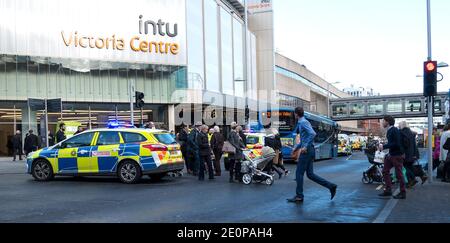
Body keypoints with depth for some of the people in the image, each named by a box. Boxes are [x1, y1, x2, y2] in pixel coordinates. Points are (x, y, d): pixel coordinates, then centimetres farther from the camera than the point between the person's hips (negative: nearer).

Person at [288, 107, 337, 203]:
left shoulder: (303, 122, -11)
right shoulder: (301, 123, 19)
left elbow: (312, 134, -26)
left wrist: (305, 146, -25)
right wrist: (297, 148, 28)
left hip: (307, 150, -10)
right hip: (308, 150, 10)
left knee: (299, 173, -2)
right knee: (310, 174, 9)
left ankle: (299, 196, 5)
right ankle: (331, 186, 9)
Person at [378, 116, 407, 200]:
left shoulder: (394, 130, -18)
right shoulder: (389, 131, 11)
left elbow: (396, 144, -24)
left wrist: (384, 146, -21)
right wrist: (383, 146, 5)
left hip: (397, 155, -10)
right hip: (391, 155, 10)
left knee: (399, 174, -2)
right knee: (385, 171, 10)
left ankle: (403, 193, 8)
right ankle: (388, 190, 17)